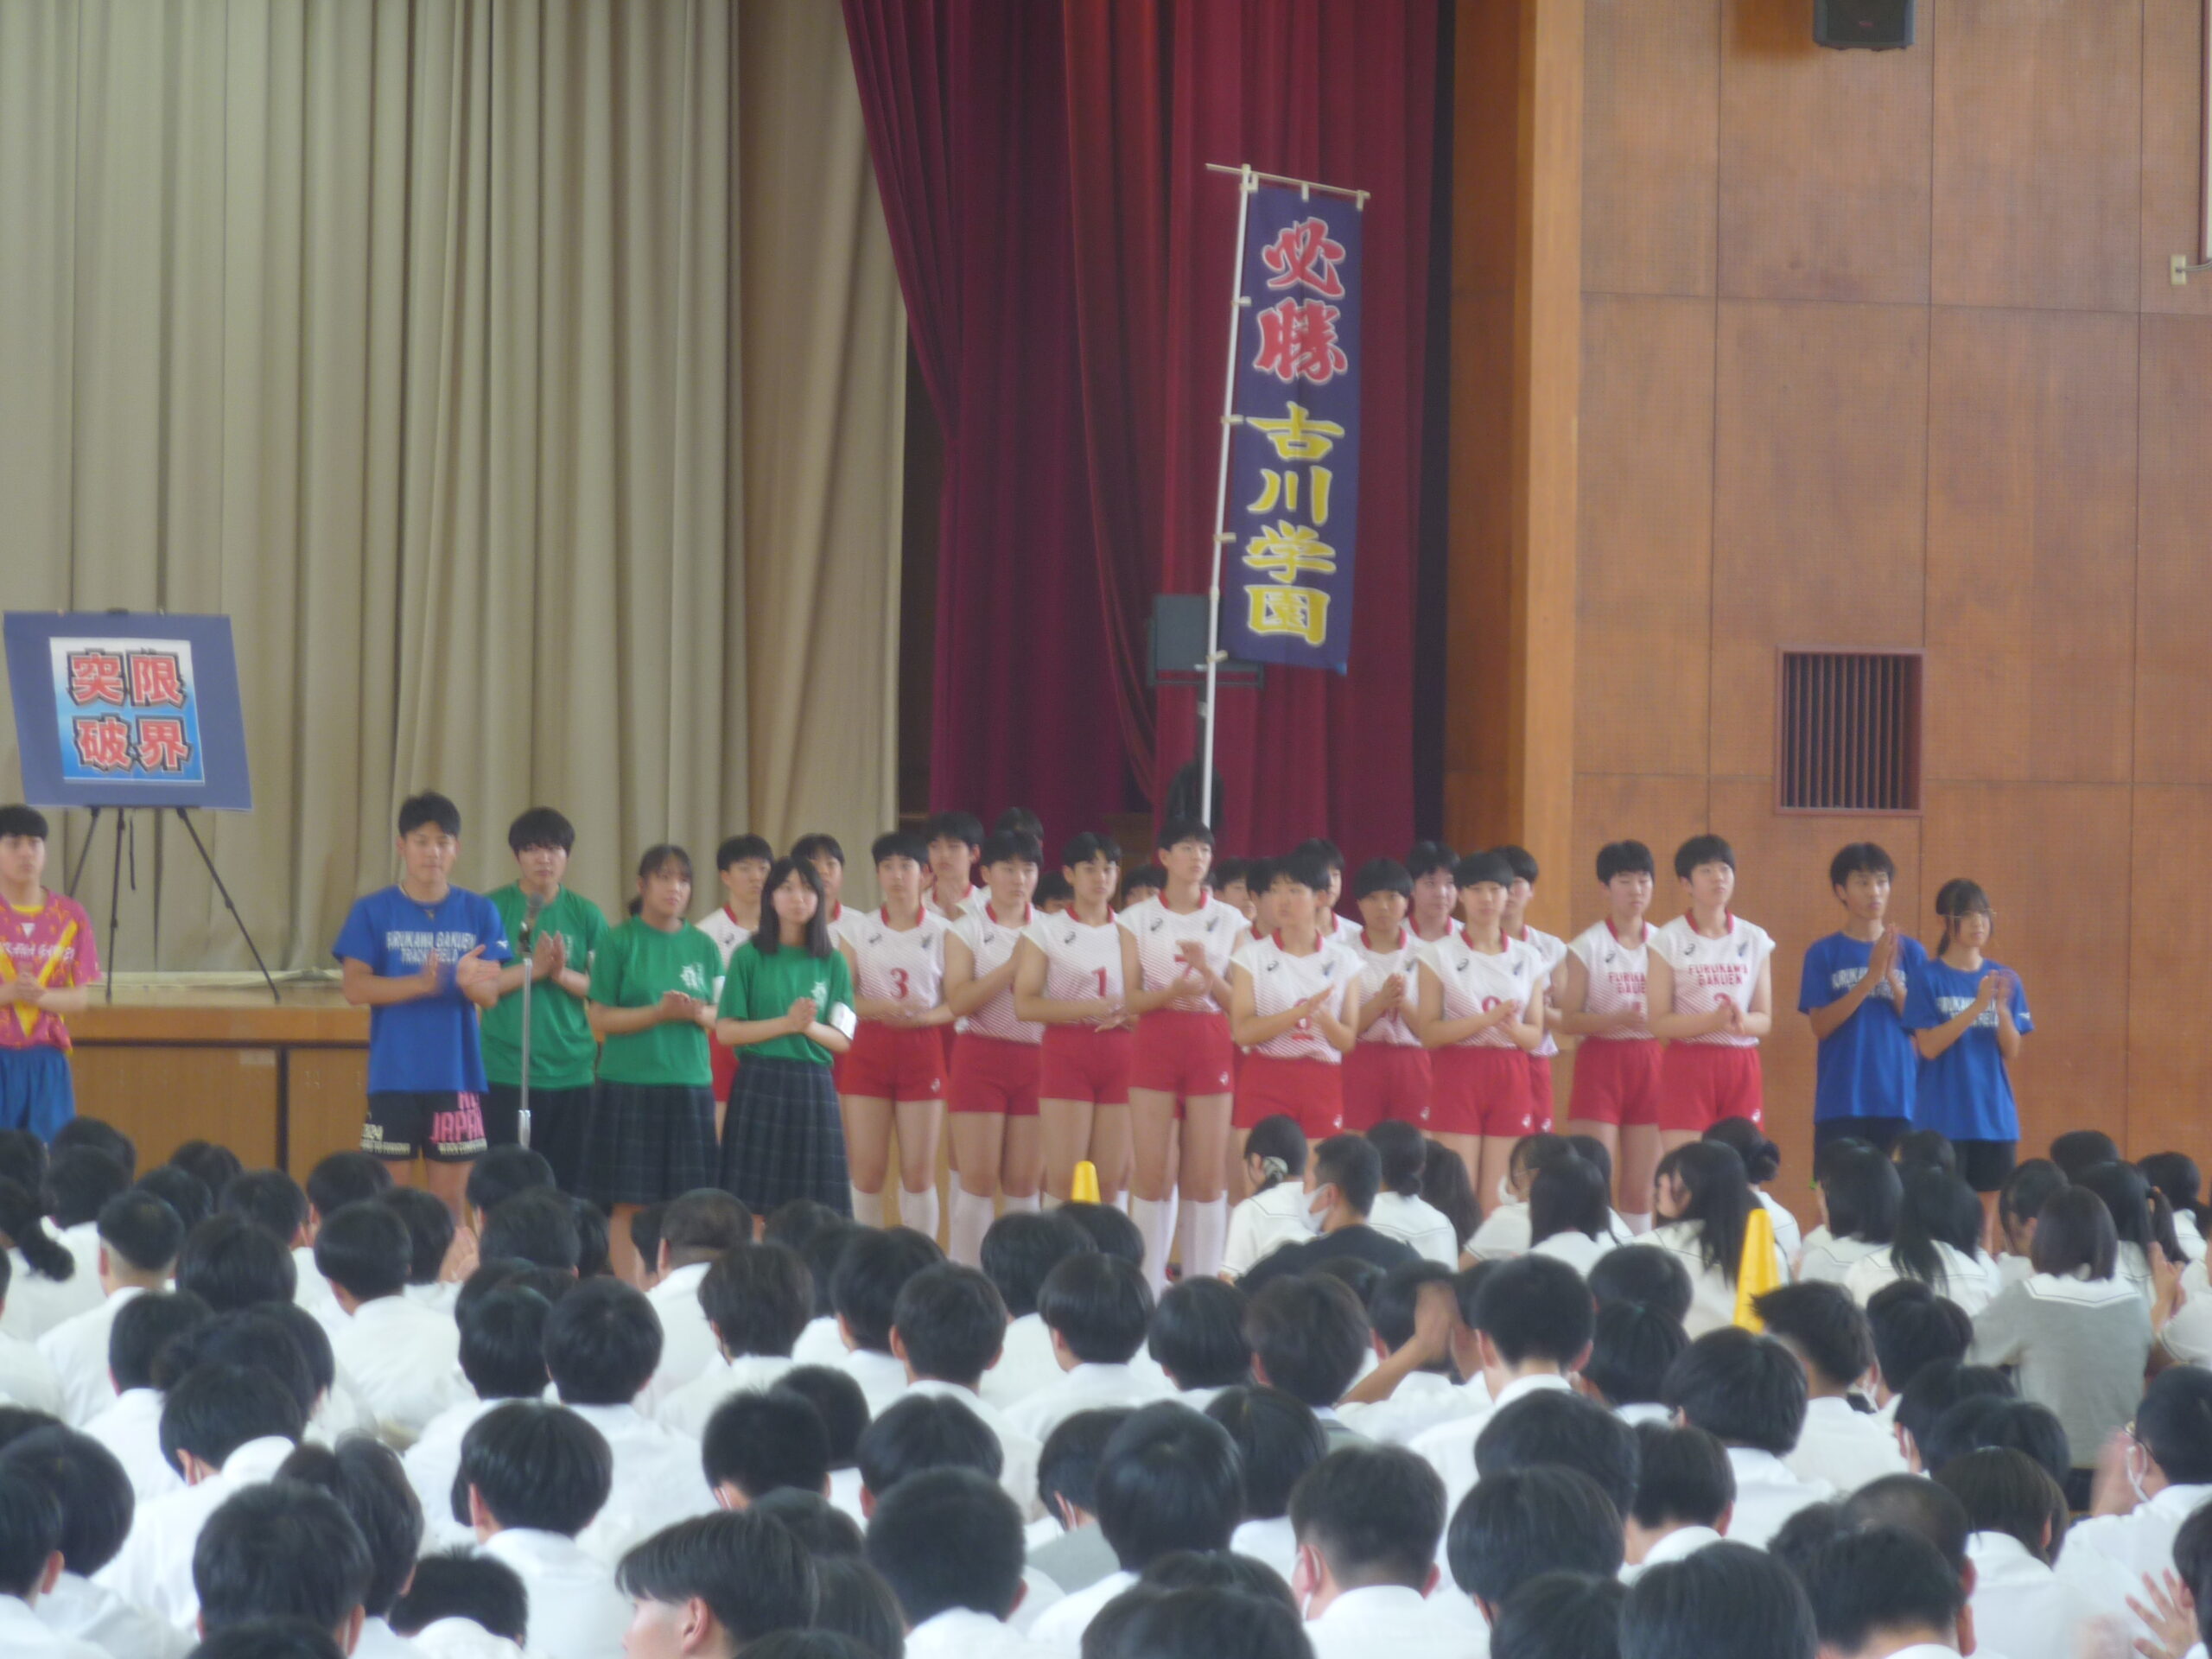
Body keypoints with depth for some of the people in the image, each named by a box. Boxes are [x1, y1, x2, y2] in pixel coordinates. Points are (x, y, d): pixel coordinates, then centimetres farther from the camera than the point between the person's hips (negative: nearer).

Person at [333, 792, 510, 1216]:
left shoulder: (478, 913, 6)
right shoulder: (373, 911, 1)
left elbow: (491, 993, -2)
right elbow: (354, 987, -7)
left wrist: (470, 981, -26)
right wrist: (420, 984, -22)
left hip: (456, 1076, 2)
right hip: (394, 1074, -2)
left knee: (449, 1199, 5)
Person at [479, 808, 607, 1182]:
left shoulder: (586, 915, 8)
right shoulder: (493, 909, 2)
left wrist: (563, 974, -13)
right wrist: (532, 969, -16)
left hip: (571, 1071, 2)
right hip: (506, 1069, -2)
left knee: (567, 1186, 2)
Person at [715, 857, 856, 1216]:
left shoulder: (833, 963, 10)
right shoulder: (749, 957, 4)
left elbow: (843, 1039, 7)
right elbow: (725, 1031, -3)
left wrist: (809, 1027, -13)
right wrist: (786, 1023, -12)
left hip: (812, 1088, 2)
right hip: (760, 1083, -2)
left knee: (814, 1207, -3)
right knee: (753, 1206, -7)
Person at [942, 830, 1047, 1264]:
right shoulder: (966, 930, 3)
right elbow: (958, 1001, -10)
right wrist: (1012, 966, -16)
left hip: (1035, 1055, 2)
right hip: (981, 1054, -2)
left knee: (1024, 1181, 1)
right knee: (977, 1179, -6)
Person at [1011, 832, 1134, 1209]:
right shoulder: (1046, 931, 4)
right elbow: (1025, 1005, -6)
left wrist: (1127, 1014, -9)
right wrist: (1091, 1008, -17)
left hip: (1119, 1054, 3)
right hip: (1066, 1051, -3)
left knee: (1109, 1181, -1)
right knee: (1065, 1181, -10)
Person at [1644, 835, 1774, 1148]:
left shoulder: (1755, 940, 8)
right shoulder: (1669, 940, -1)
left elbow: (1765, 1019, 7)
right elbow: (1658, 1022, -7)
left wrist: (1742, 1021, -17)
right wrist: (1713, 1021, -22)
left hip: (1741, 1066, 3)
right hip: (1687, 1064, -3)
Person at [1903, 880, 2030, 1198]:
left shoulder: (2004, 979, 8)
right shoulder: (1929, 978, -2)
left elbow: (2012, 1052, 4)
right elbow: (1928, 1046, -11)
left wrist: (2002, 1008, -14)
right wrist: (1977, 1007, -19)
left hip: (1995, 1118, 4)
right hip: (1944, 1119, -4)